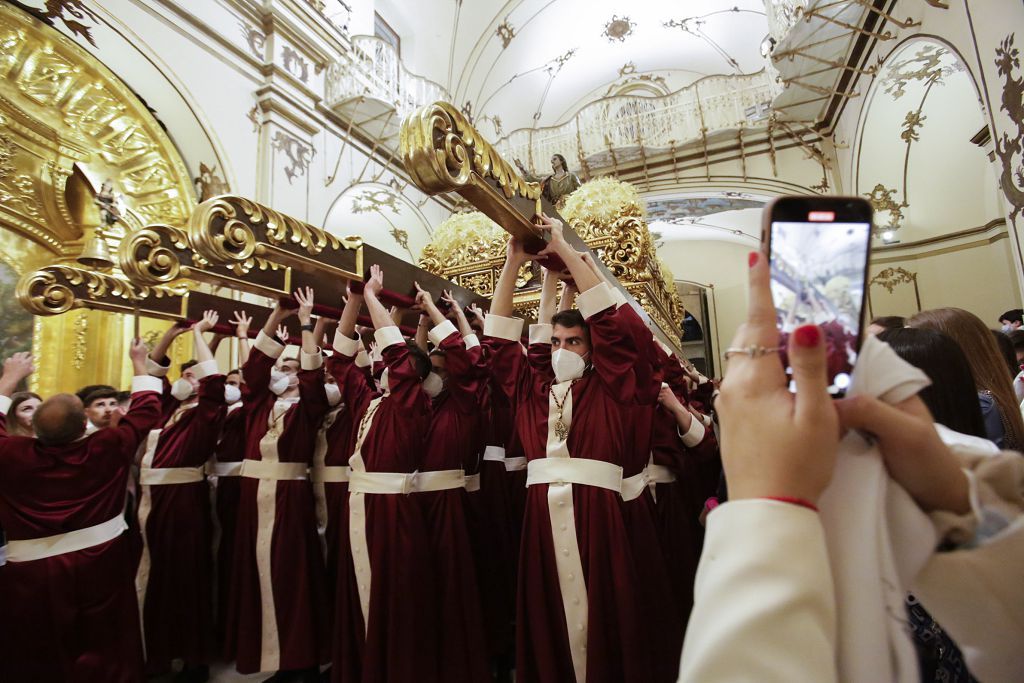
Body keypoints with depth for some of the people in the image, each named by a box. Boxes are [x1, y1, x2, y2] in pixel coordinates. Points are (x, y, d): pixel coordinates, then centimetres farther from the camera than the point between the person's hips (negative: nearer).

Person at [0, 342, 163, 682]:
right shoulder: (106, 447, -14)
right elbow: (146, 410, -1)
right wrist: (139, 363, 11)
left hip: (33, 573, 1)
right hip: (101, 564, 0)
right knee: (106, 654, 16)